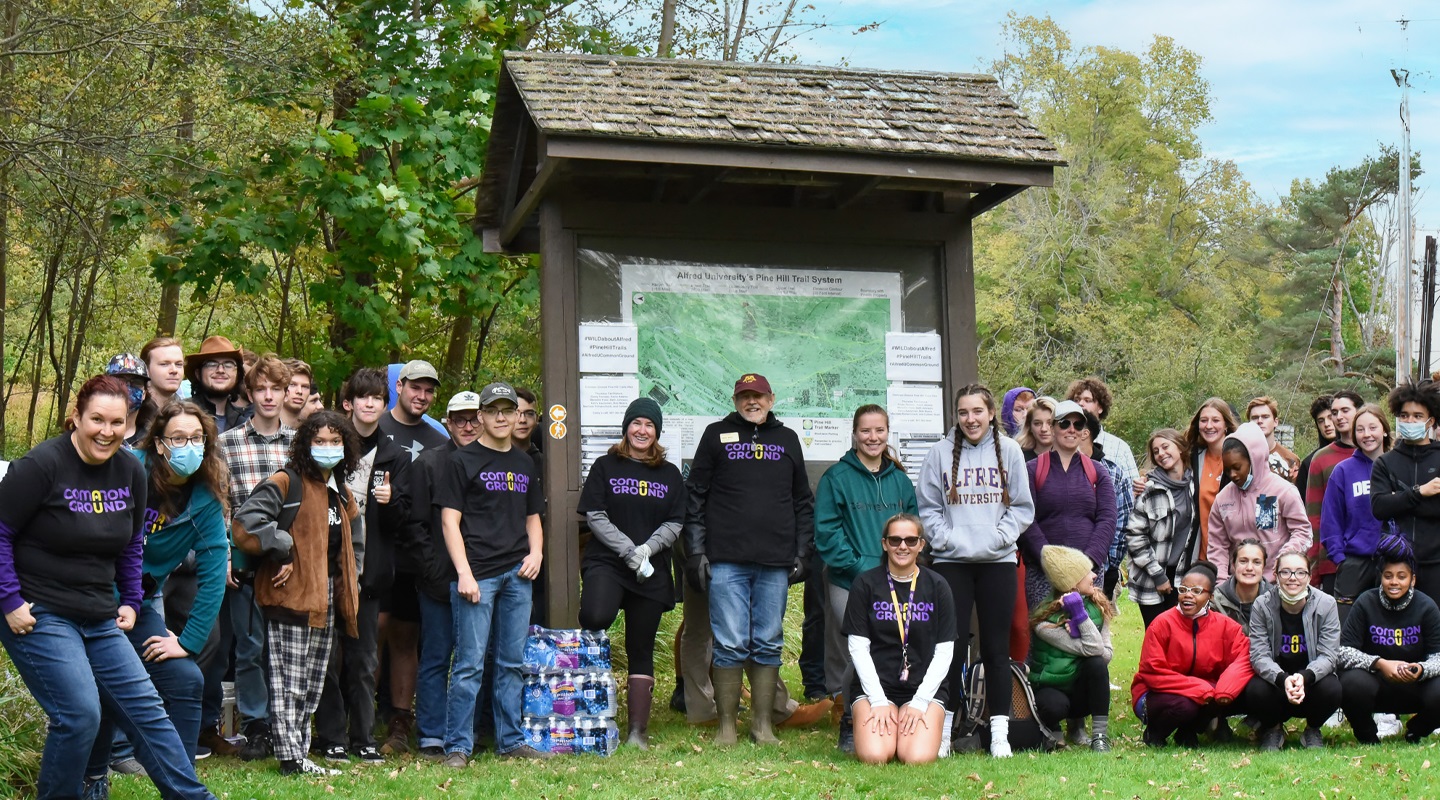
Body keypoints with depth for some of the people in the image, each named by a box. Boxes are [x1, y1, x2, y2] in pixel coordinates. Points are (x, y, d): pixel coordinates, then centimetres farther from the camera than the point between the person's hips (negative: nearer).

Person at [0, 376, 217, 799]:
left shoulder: (131, 471, 5)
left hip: (99, 620, 6)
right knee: (79, 714, -16)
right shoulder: (42, 464, -14)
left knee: (144, 708, 6)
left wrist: (130, 601, 13)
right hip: (39, 616, -6)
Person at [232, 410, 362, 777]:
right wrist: (282, 554, -15)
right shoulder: (286, 483, -9)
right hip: (292, 593, -8)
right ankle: (291, 758, -3)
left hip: (327, 596, 8)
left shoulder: (341, 493, 17)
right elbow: (246, 523, -22)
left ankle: (299, 752, 20)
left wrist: (348, 583, 18)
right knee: (289, 680, -5)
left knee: (313, 684, 12)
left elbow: (352, 542, 29)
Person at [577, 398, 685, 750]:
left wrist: (647, 548, -11)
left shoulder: (670, 475, 13)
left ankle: (638, 731, 9)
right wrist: (629, 550, -13)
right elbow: (595, 516, -2)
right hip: (606, 561, -2)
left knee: (641, 652, 4)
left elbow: (675, 523, 7)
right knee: (597, 617, -35)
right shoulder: (605, 467, 6)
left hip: (652, 571, 3)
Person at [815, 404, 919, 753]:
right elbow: (826, 530, -6)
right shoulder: (837, 477, 0)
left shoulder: (900, 480, 14)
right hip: (849, 582, -4)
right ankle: (851, 724, 8)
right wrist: (857, 564, -13)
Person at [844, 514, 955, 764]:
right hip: (875, 685, -1)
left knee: (918, 758, -23)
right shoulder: (865, 584, 2)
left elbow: (945, 652, 2)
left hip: (925, 687, 1)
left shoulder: (937, 586, 5)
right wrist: (878, 701, -11)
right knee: (874, 756, -24)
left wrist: (920, 702, -8)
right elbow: (858, 647, -2)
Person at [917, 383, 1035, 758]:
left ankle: (999, 732, 8)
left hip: (998, 561, 0)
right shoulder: (941, 451, 4)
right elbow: (926, 506, 5)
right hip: (951, 561, 0)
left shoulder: (1009, 450, 6)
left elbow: (1022, 507, 6)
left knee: (996, 646, 3)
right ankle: (943, 729, 7)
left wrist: (998, 537, -7)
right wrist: (946, 539, -7)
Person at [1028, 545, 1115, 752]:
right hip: (1050, 688, -4)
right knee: (1055, 706, -39)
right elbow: (1093, 649, -27)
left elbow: (1107, 653, -13)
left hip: (1081, 687, 4)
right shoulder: (1046, 620, -22)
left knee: (1097, 664, -29)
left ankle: (1100, 734, -17)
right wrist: (1080, 615, -30)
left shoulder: (1097, 607, -4)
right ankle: (1052, 728, 1)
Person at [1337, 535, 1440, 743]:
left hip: (1414, 686, 2)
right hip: (1374, 682, -1)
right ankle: (1367, 738, -2)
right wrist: (1379, 664, -29)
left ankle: (1415, 733, 8)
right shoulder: (1365, 603, -10)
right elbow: (1343, 651, -14)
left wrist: (1420, 670, -31)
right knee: (1352, 683, -35)